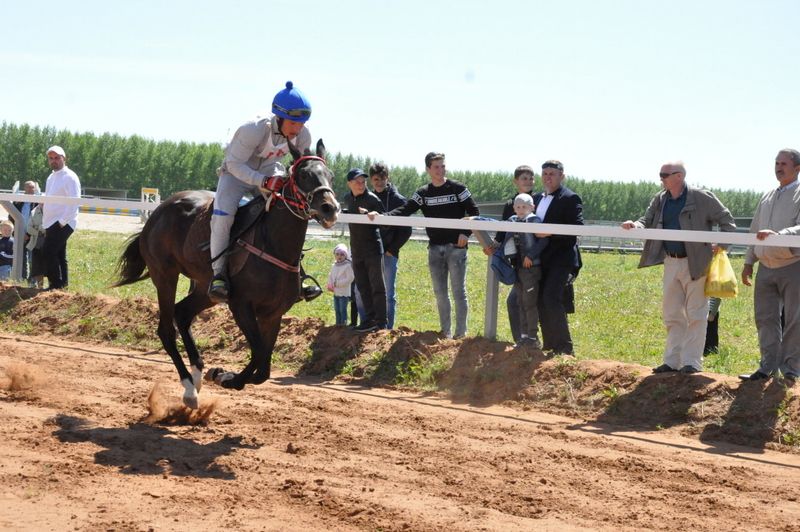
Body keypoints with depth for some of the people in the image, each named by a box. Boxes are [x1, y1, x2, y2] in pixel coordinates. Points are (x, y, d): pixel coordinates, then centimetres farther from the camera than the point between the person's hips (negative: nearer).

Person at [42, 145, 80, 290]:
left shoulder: (70, 177, -10)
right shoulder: (51, 177, 18)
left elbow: (74, 202, -18)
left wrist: (62, 222, -19)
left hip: (62, 224, -9)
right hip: (51, 224, 9)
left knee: (48, 253, -16)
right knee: (59, 255, 11)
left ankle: (56, 284, -13)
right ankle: (63, 284, 14)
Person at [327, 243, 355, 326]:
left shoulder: (347, 266, -12)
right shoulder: (334, 266, 10)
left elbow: (350, 279, -17)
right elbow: (330, 276, 19)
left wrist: (337, 283, -18)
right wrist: (330, 284, -1)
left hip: (344, 292, -7)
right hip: (336, 292, 7)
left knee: (343, 309, -6)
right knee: (337, 310, 13)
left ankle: (343, 323, -1)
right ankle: (338, 323, 21)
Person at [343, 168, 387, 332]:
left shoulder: (372, 199, -12)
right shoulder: (348, 199, 8)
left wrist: (369, 214, -31)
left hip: (373, 249, -7)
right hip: (357, 250, 7)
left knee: (377, 286, -4)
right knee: (363, 287, 11)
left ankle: (381, 323, -3)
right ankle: (370, 320, 18)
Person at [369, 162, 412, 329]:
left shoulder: (398, 200, -3)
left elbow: (406, 230, -4)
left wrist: (392, 249, -8)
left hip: (388, 254, -4)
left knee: (389, 294, 2)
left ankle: (388, 328, 7)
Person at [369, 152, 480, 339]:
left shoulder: (458, 189, -2)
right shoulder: (423, 193, 6)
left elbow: (474, 212, 1)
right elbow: (405, 210, -4)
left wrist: (466, 233, -12)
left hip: (456, 247, -4)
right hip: (435, 249, 4)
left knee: (459, 291, -3)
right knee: (440, 293, 8)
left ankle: (461, 332, 3)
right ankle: (446, 332, 16)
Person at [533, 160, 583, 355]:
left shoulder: (570, 199, -7)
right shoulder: (537, 198, 17)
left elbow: (577, 228, -16)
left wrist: (550, 232, -24)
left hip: (561, 259, -8)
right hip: (541, 259, 8)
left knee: (552, 298, -18)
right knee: (542, 301, 9)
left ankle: (564, 347, -13)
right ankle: (549, 345, 18)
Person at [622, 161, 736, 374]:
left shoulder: (702, 198, -9)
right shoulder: (660, 200, 8)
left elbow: (726, 220, -3)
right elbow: (647, 221, 5)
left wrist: (721, 244, -13)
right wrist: (635, 225, -16)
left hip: (695, 263, -6)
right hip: (671, 263, 6)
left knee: (695, 315, 0)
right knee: (672, 314, 11)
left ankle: (692, 362, 4)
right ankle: (672, 361, 18)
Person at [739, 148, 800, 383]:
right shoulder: (767, 197, 16)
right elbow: (754, 231, 21)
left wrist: (778, 234, -34)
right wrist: (749, 262, 17)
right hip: (766, 267, 6)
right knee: (766, 319, 6)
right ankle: (769, 365, 13)